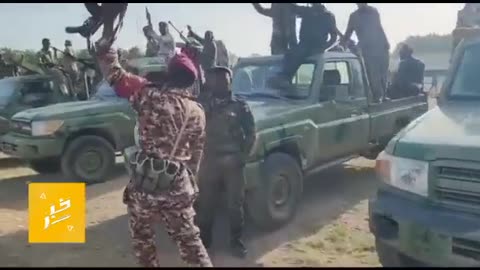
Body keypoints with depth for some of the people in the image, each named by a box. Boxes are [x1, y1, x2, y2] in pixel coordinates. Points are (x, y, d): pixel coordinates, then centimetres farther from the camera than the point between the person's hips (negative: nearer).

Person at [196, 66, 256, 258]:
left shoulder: (239, 106, 2)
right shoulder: (205, 106, 7)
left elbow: (251, 133, 2)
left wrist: (243, 156, -5)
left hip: (232, 162, -1)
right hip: (209, 161, 2)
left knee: (235, 203, 7)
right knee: (206, 203, 9)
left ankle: (236, 240, 23)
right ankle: (204, 239, 25)